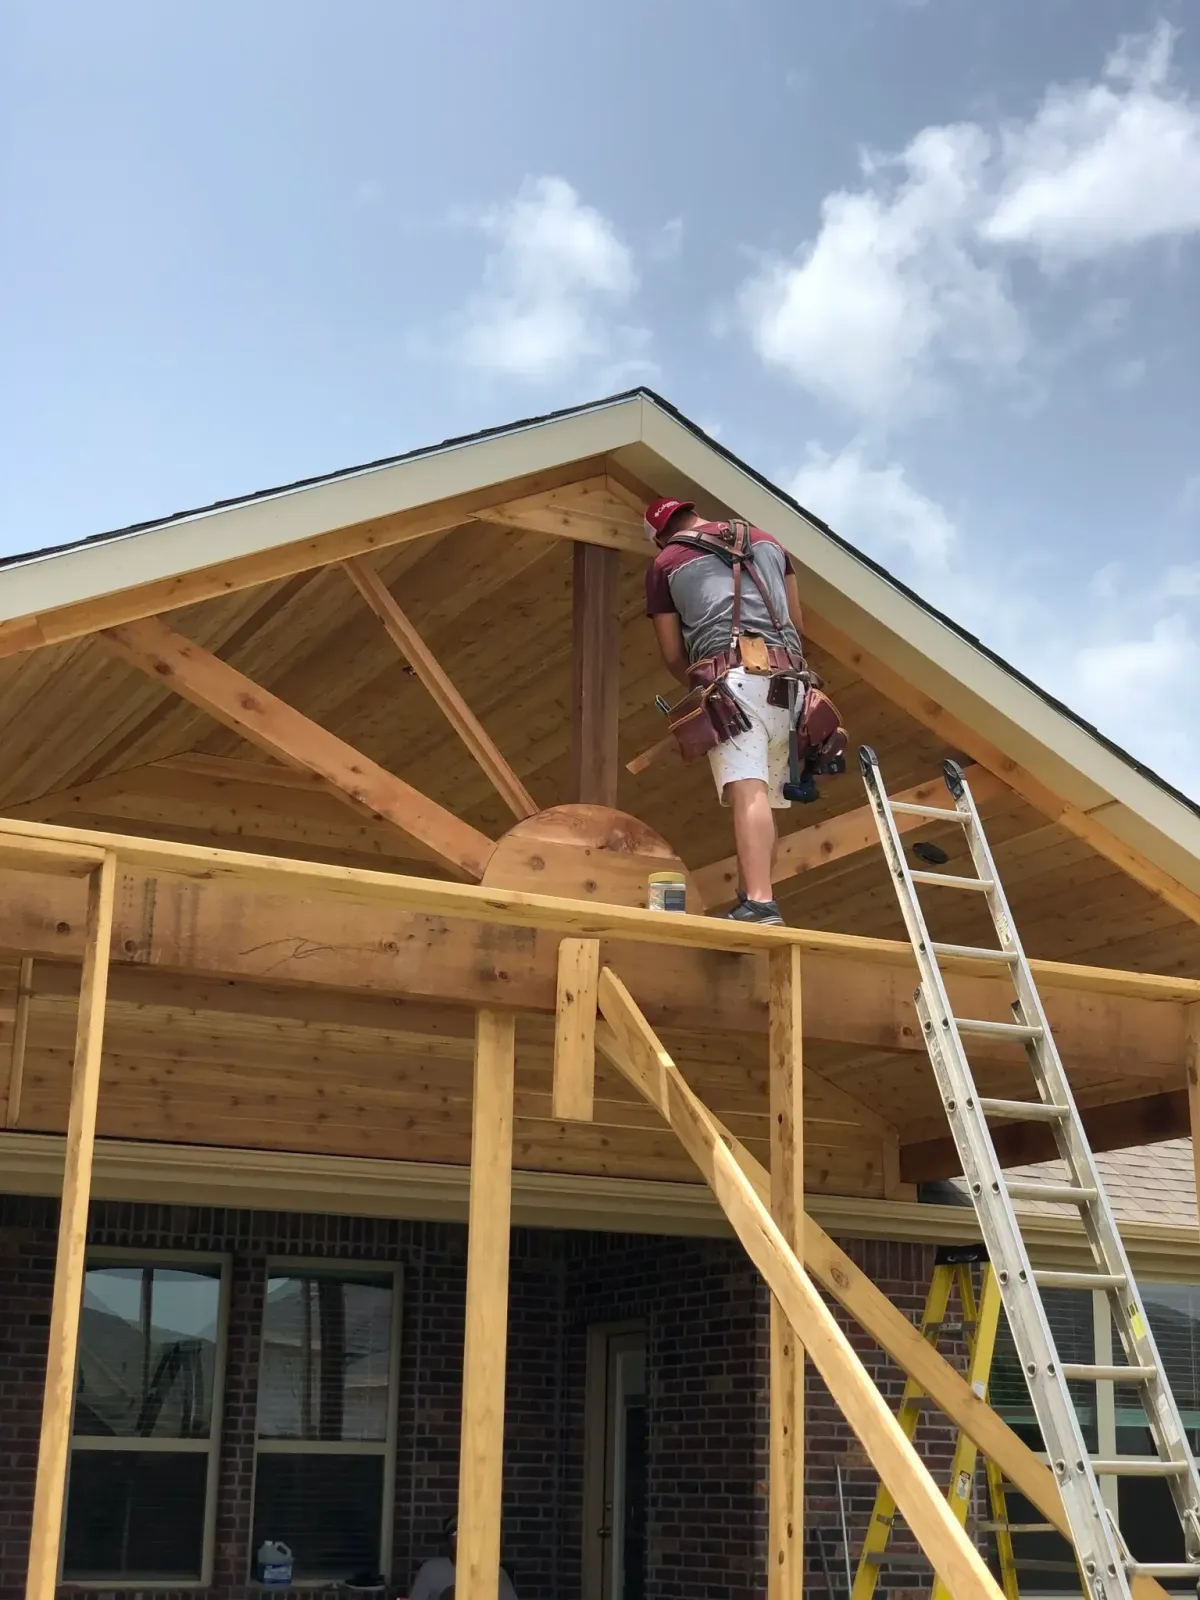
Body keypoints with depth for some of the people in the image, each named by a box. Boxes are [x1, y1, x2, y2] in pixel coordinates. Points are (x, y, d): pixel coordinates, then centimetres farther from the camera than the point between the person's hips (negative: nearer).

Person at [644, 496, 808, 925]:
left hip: (733, 677, -5)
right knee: (767, 798, 9)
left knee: (747, 790, -19)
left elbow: (672, 656, 16)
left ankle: (760, 902, -33)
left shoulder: (664, 564, 15)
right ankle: (749, 900, 4)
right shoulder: (765, 539, 27)